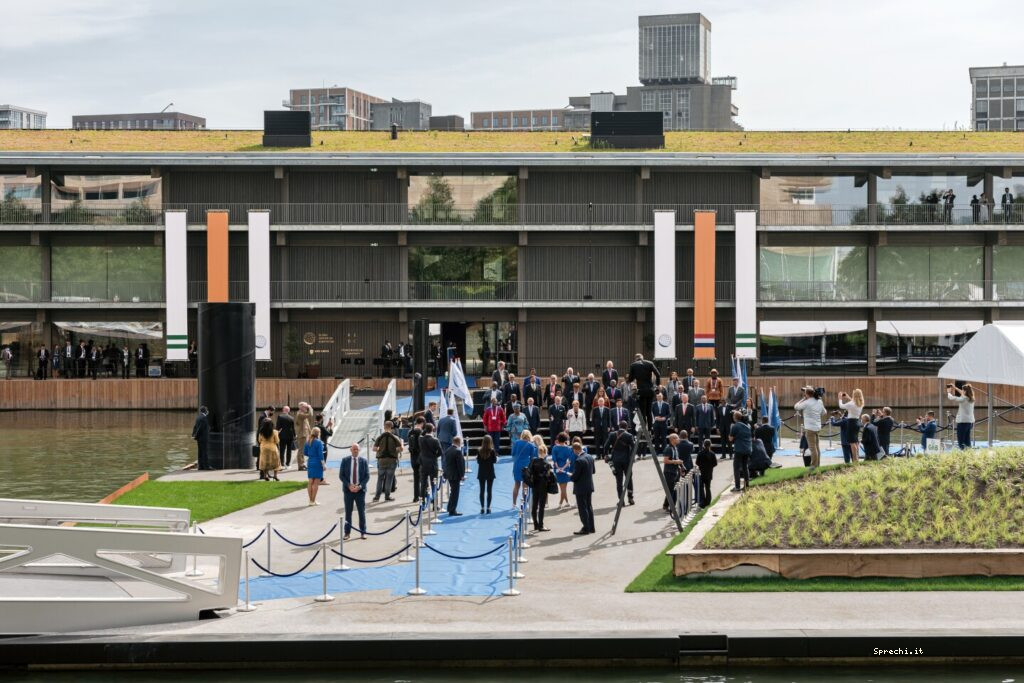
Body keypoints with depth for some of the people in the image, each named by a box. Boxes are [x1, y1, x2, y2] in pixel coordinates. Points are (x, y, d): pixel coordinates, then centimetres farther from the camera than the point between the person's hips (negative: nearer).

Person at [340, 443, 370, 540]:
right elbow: (342, 475, 1)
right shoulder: (345, 460, 1)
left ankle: (363, 532, 9)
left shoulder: (364, 461, 1)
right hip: (348, 489, 0)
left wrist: (360, 486, -12)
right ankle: (347, 533, 10)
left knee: (362, 512, 2)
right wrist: (349, 485, -12)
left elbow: (367, 476, 1)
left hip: (360, 490, 0)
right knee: (348, 512, 4)